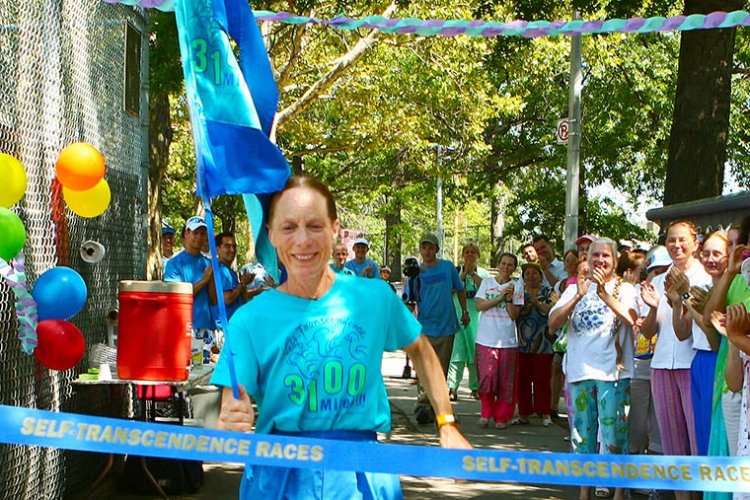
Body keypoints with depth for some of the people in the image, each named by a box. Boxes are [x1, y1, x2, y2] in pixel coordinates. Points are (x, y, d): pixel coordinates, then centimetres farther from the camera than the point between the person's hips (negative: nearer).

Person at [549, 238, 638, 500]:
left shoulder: (624, 289, 3)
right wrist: (579, 296, -14)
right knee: (582, 432, 10)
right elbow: (553, 322, -2)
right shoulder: (575, 288, 12)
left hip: (612, 372, -4)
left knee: (614, 434, -6)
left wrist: (603, 293, -26)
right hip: (579, 370, 4)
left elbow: (630, 319, -17)